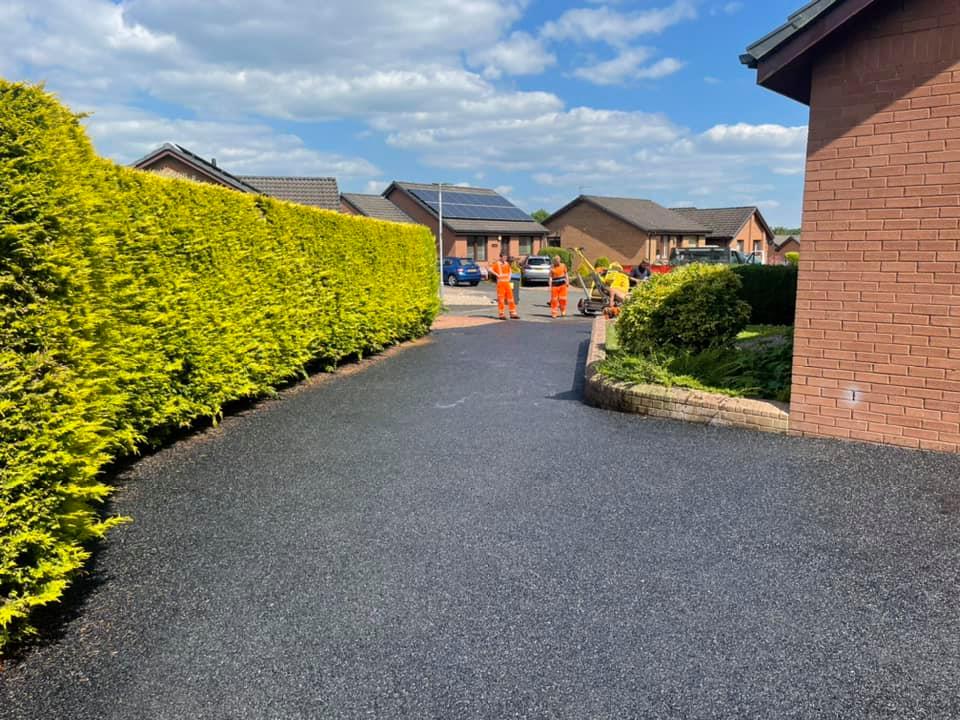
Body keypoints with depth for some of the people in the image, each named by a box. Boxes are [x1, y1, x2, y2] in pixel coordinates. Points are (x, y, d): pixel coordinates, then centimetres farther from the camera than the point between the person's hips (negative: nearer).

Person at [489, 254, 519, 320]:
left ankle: (513, 313, 11)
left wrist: (509, 278, 14)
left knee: (510, 297, 6)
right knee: (501, 298, -4)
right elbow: (490, 269, -17)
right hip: (500, 282, -6)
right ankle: (501, 314, 0)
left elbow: (509, 271, 29)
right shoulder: (497, 264, -5)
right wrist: (497, 275, -16)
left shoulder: (507, 264, 13)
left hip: (507, 282, 6)